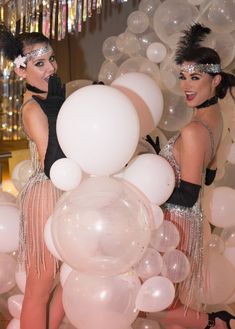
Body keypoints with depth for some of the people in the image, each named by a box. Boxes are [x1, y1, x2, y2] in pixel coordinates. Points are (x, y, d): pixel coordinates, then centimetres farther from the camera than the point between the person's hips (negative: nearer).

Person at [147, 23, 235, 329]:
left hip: (176, 221, -9)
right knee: (176, 298, 23)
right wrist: (163, 155, 15)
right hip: (188, 219, 9)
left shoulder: (193, 130, -25)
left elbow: (186, 196, -24)